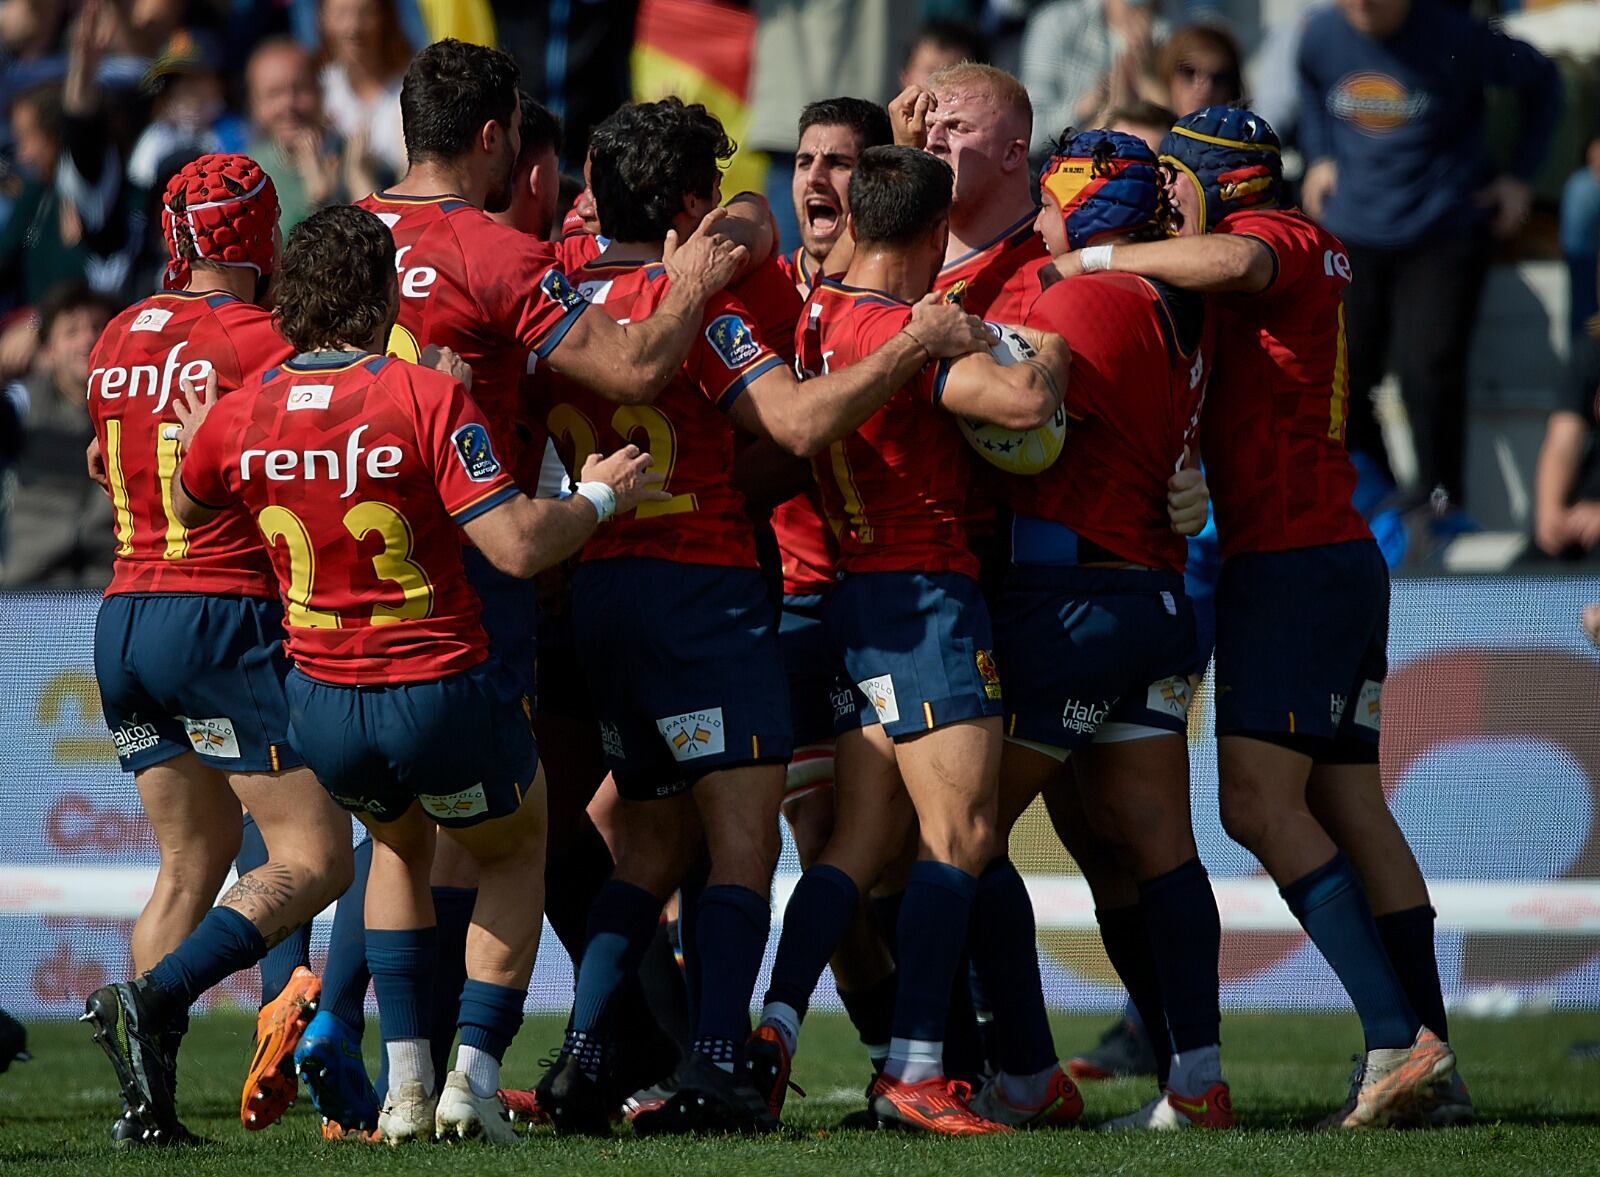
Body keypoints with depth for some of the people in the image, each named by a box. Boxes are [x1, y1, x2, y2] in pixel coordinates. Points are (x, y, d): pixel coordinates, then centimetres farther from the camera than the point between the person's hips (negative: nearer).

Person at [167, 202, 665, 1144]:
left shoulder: (237, 417, -3)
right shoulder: (429, 398, -16)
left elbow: (187, 508, 19)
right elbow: (519, 546, -22)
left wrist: (197, 439, 39)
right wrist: (600, 495, -4)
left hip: (323, 702, 4)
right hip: (444, 690, -4)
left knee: (402, 846, 33)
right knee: (517, 854, 24)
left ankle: (407, 1082, 19)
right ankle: (475, 1075, 10)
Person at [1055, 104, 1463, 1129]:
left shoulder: (1277, 234, -7)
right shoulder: (1318, 256, 21)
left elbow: (1232, 261, -30)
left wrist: (1097, 258, -20)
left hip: (1290, 559, -10)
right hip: (1346, 556, 10)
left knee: (1259, 799, -14)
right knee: (1350, 807, 7)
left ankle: (1398, 1038, -22)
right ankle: (1432, 1065, 4)